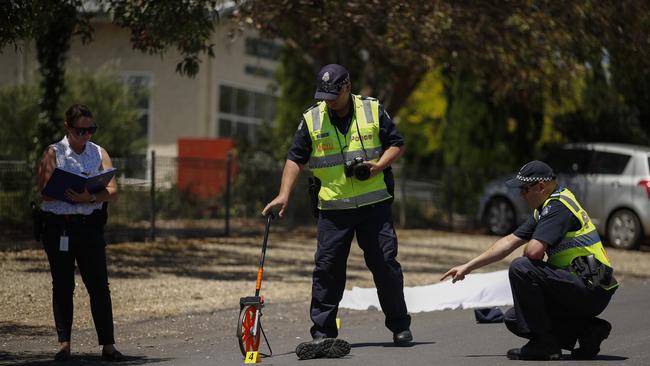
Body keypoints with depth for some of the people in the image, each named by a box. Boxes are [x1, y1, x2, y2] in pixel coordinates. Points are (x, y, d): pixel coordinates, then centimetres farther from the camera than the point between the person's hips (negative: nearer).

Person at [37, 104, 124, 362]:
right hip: (57, 225, -1)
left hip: (89, 225, 1)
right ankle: (64, 343, 10)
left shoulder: (99, 154, 10)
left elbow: (112, 191, 0)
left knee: (99, 284, -5)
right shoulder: (53, 153, 4)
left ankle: (108, 345, -5)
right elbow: (45, 191, -8)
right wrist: (72, 193, -23)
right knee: (62, 285, 4)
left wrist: (89, 197, -19)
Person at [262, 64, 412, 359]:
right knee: (327, 268, -4)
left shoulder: (373, 111, 1)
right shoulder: (311, 119, 2)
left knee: (386, 263, 2)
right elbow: (295, 158, 4)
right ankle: (323, 333, 2)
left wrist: (377, 166, -13)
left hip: (374, 205, -1)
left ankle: (400, 326, 16)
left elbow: (396, 144, 6)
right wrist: (284, 194, -7)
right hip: (333, 208, 1)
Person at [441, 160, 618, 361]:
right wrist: (468, 267, 19)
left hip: (590, 289, -10)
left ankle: (543, 344, -15)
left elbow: (534, 251, -26)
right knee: (514, 319, 10)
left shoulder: (557, 207, -16)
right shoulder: (545, 209, 16)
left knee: (520, 268, -22)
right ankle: (588, 330, 8)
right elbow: (509, 242, 19)